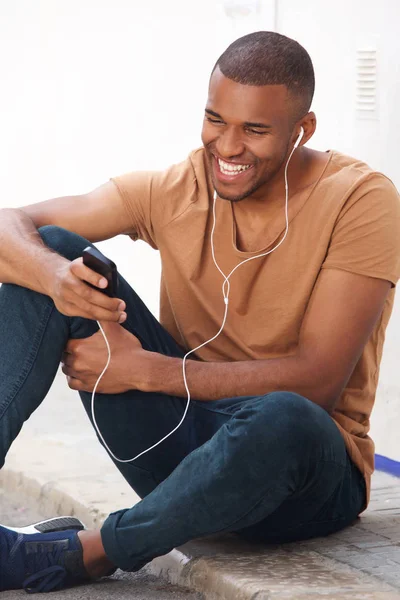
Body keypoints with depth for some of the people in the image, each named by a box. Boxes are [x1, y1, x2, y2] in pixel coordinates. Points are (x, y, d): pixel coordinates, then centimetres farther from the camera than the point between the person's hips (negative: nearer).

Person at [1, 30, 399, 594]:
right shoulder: (176, 190, 0)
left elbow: (317, 381, -19)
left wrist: (144, 370, -21)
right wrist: (52, 275, -28)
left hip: (301, 464, -3)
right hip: (182, 439, 4)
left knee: (283, 419, -42)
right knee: (56, 249, -11)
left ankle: (76, 555, -22)